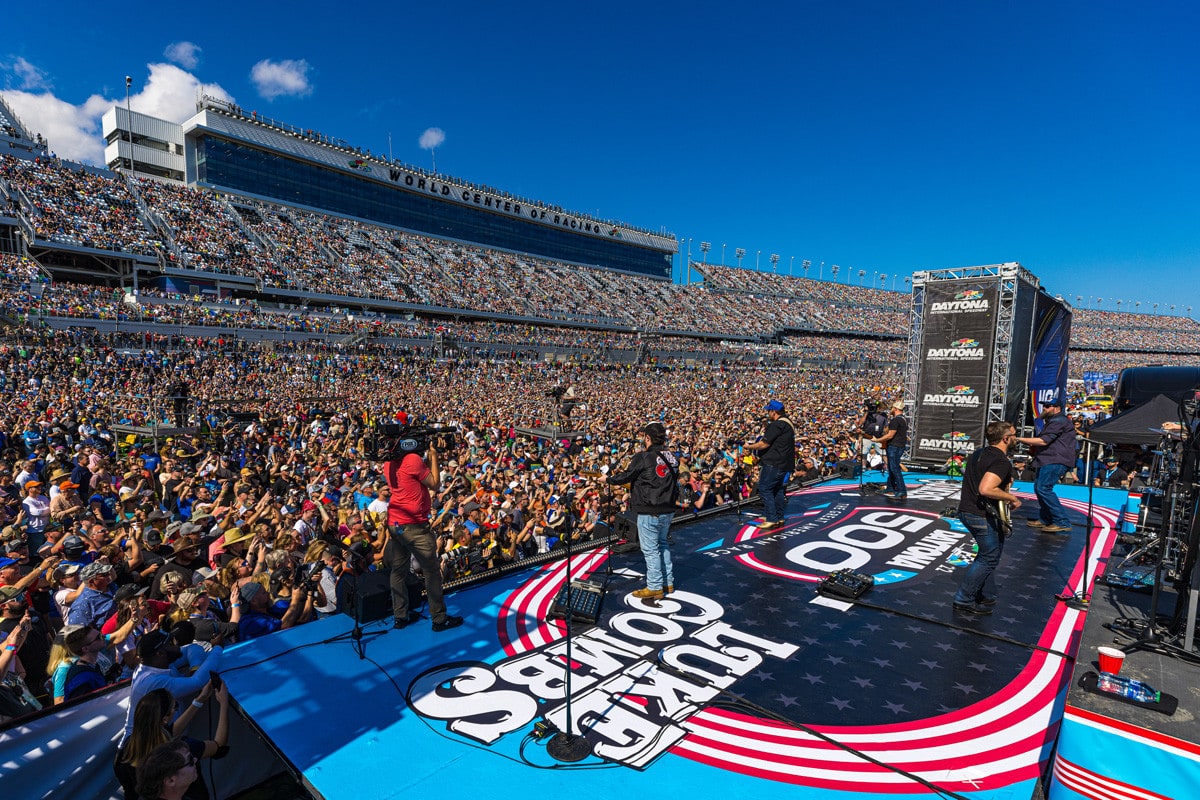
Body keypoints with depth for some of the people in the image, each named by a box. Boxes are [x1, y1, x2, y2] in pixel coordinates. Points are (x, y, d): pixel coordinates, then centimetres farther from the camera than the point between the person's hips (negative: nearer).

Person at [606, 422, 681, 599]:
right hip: (669, 508, 8)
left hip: (650, 511, -7)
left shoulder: (644, 457, -15)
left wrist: (609, 479, 11)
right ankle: (668, 583, 27)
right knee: (662, 544, 20)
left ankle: (655, 587, 8)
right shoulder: (672, 457, 5)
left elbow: (626, 477, -8)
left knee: (650, 549, 2)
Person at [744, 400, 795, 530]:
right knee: (779, 490, 15)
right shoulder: (788, 423, 16)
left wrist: (749, 446, -3)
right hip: (785, 464, 10)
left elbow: (764, 444, -18)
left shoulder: (777, 425, -17)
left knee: (765, 489, -5)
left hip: (774, 463, -10)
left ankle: (772, 519, -6)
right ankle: (779, 518, 20)